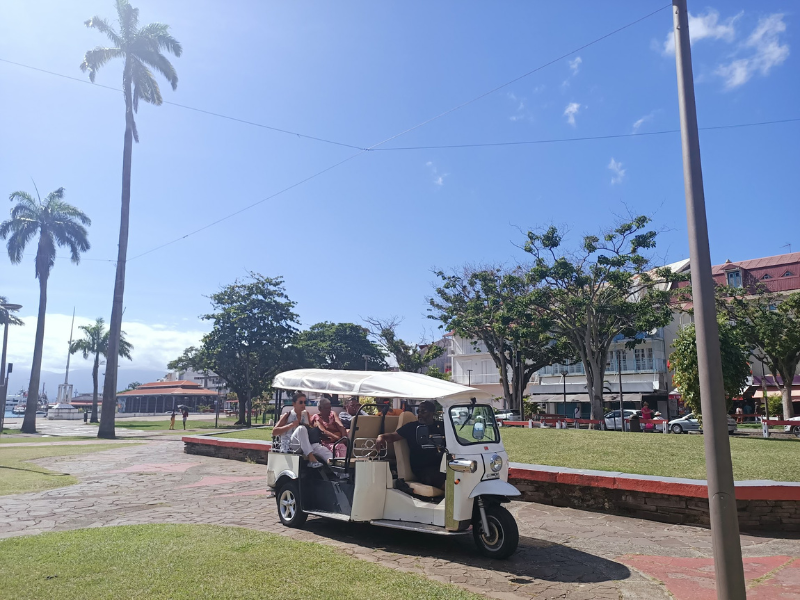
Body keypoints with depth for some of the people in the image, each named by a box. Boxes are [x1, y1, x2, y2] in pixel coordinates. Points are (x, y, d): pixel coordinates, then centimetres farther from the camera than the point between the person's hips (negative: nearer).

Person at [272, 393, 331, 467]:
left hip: (306, 445, 4)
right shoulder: (287, 415, 5)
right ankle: (311, 459, -44)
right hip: (289, 446, -4)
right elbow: (274, 432, -1)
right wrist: (291, 425, -12)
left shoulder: (306, 414, 17)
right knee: (301, 428, -33)